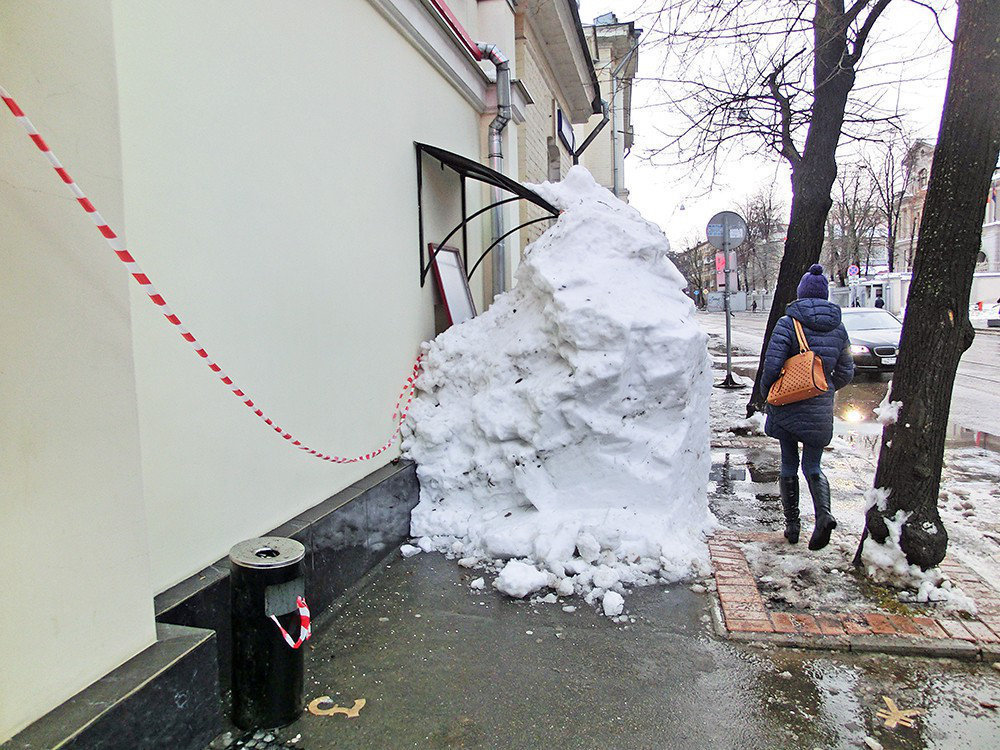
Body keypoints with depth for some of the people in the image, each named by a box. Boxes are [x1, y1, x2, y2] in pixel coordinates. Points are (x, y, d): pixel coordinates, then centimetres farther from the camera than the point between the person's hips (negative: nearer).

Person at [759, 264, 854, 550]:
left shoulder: (788, 323, -10)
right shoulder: (838, 328, 4)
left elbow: (772, 365, -15)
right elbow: (846, 372, 9)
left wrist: (767, 393, 1)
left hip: (787, 407, -3)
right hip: (821, 409, 3)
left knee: (788, 465, 11)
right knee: (813, 466, 13)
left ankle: (792, 526, 16)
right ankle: (824, 514, -11)